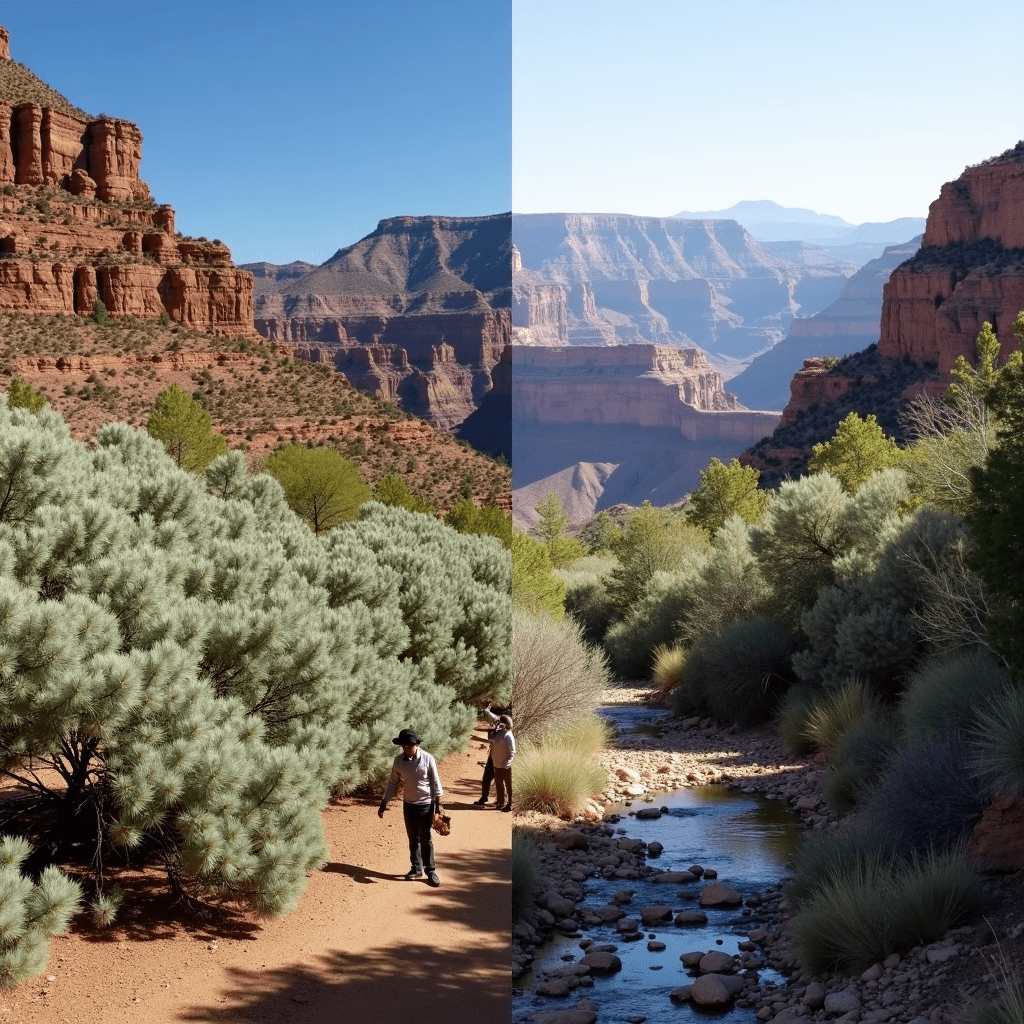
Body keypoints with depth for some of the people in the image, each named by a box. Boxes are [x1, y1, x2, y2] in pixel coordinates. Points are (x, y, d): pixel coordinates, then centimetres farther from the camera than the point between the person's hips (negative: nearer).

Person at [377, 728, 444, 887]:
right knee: (413, 838, 12)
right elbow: (393, 783, 5)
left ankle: (430, 871, 8)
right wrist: (384, 802, 4)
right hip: (408, 804, 4)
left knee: (426, 839, -1)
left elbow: (435, 782, -7)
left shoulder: (427, 759, -13)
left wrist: (438, 803, -8)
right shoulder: (399, 761, -4)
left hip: (426, 804, -4)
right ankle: (416, 868, 25)